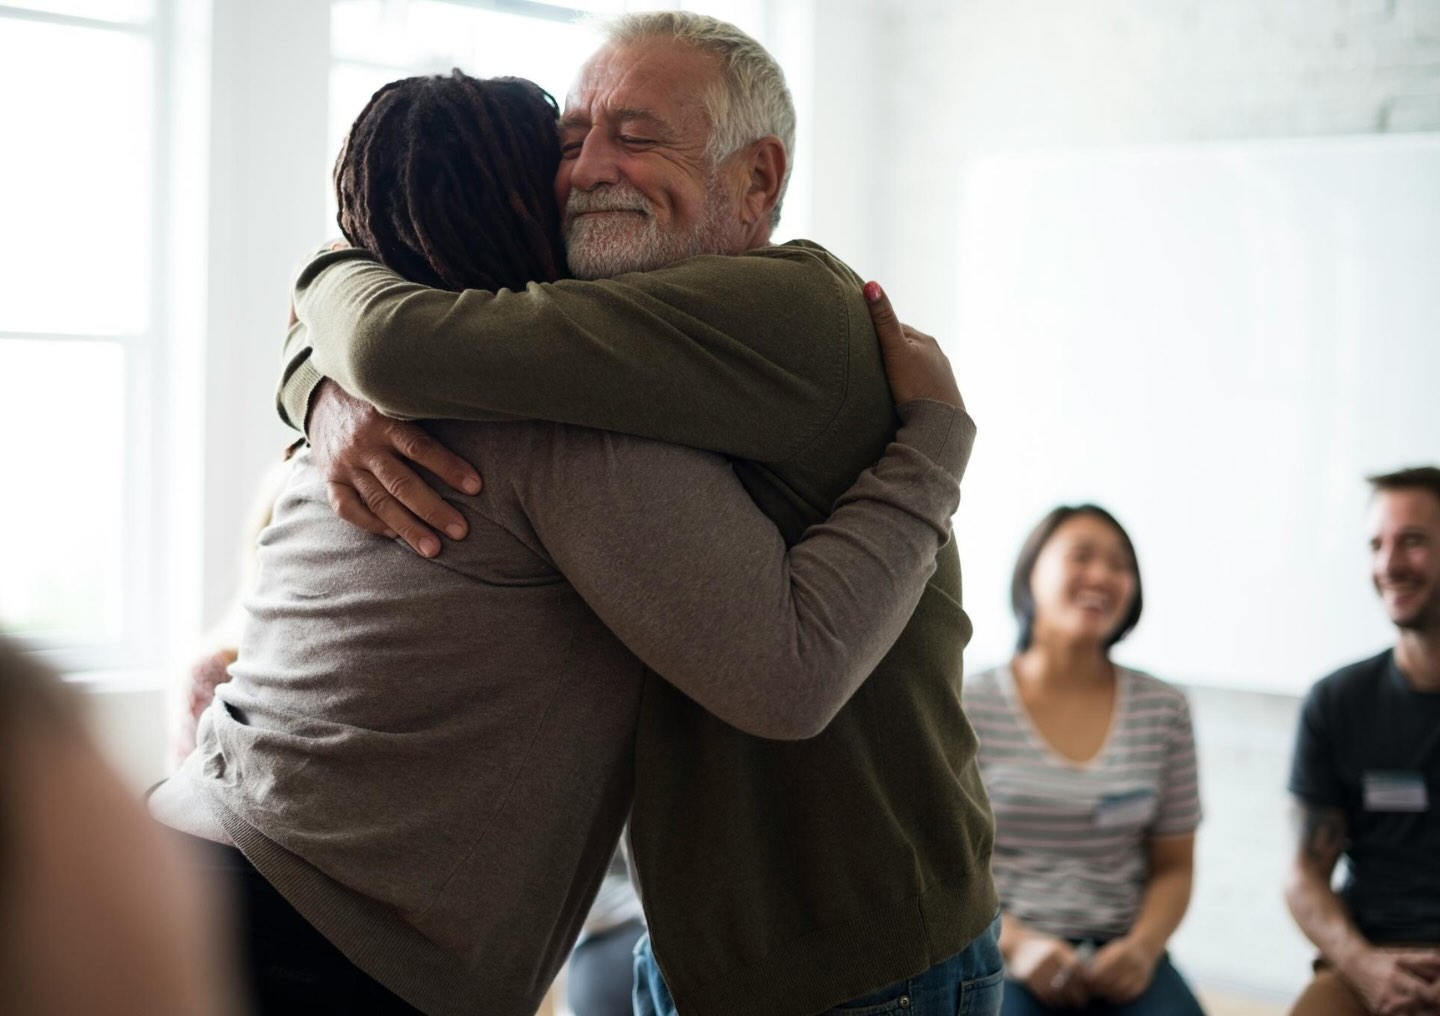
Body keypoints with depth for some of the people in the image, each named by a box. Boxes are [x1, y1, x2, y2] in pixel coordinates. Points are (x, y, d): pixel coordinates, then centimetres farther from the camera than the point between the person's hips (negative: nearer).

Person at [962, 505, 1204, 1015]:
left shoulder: (1163, 710, 9)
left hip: (1120, 959, 2)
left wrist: (1142, 948, -8)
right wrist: (1017, 945, -15)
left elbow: (1173, 867, 12)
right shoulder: (968, 709, 1)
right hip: (997, 954, -2)